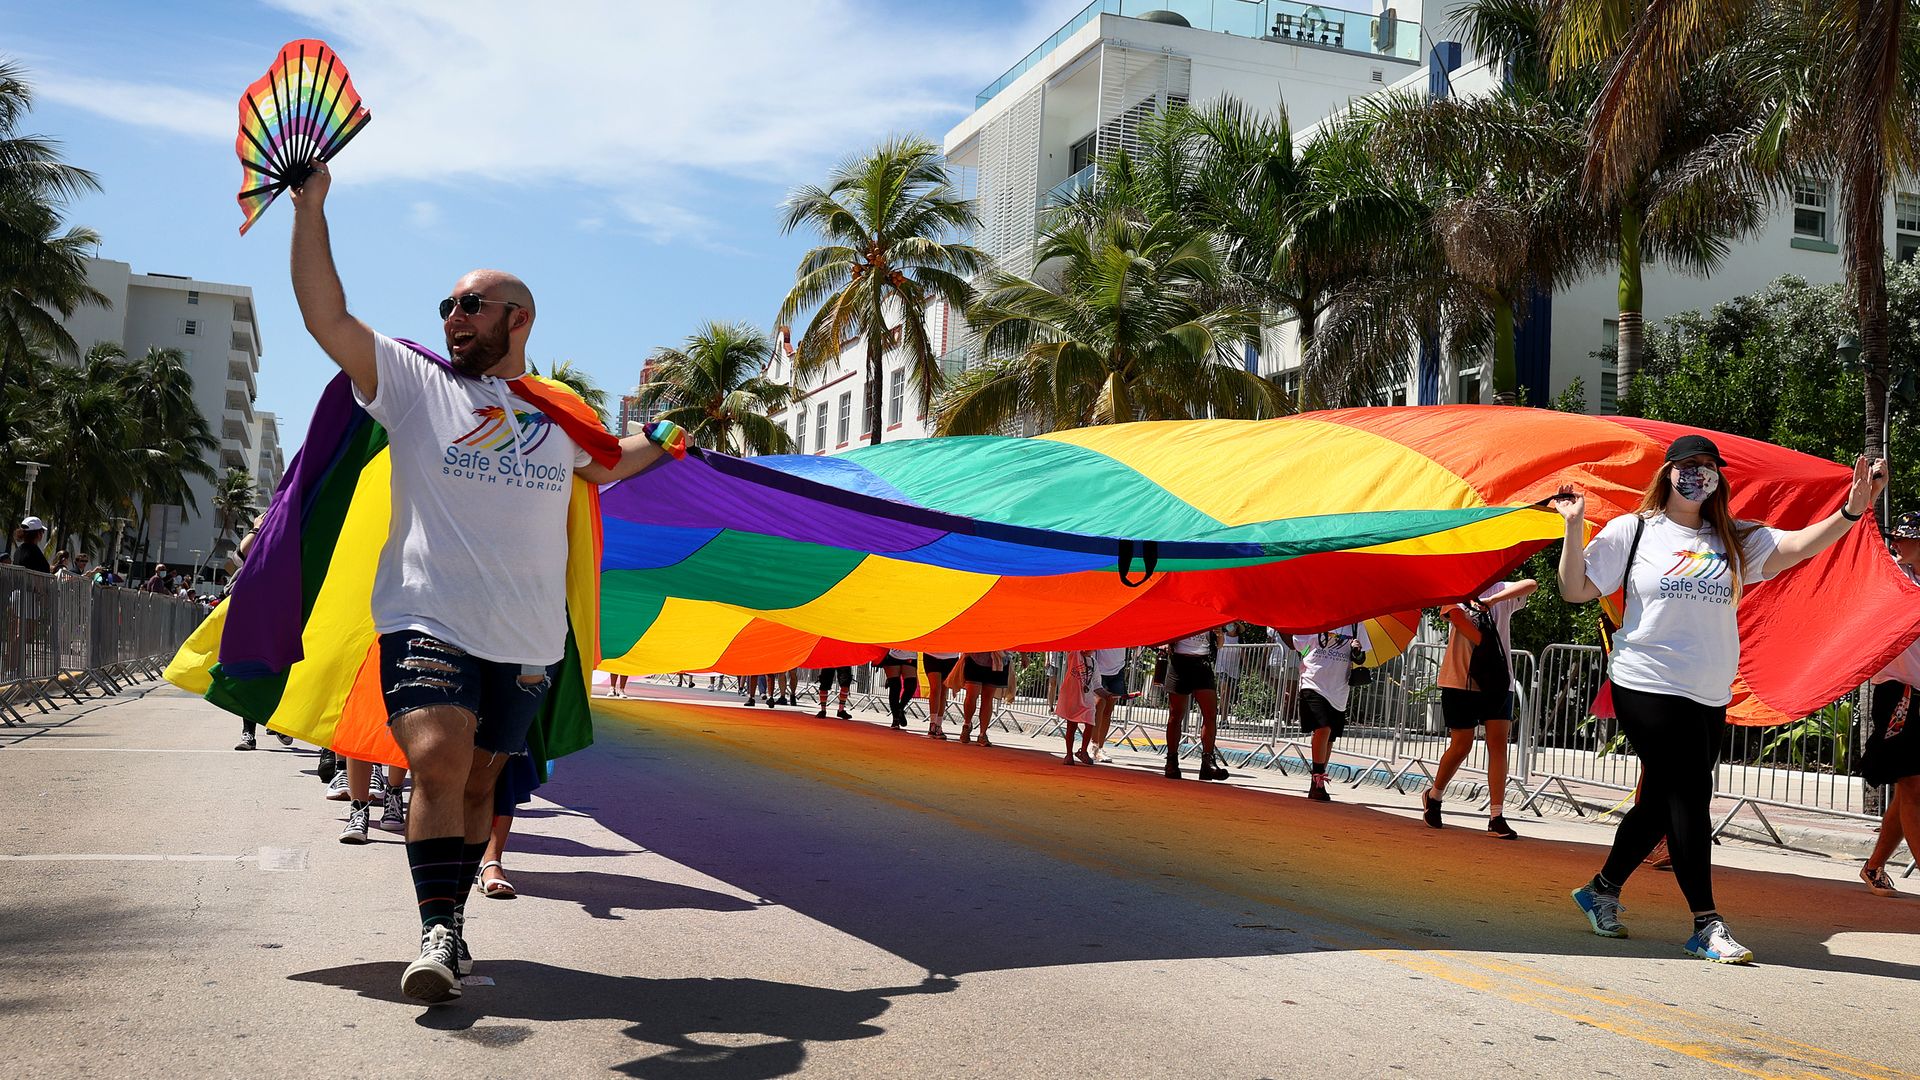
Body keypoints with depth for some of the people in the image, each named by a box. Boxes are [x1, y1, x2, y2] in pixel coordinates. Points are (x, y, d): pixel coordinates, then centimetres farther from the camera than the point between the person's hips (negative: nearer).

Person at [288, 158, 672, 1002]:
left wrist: (662, 440, 27)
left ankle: (451, 924, 22)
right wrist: (310, 206, -9)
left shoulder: (558, 415, 14)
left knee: (478, 782, 9)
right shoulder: (415, 384, 5)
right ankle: (437, 932, -13)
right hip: (428, 621, -3)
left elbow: (606, 466, 35)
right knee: (437, 762, -21)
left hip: (525, 641, 3)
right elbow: (326, 318, -5)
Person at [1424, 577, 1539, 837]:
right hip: (1461, 680, -3)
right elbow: (1458, 618, -15)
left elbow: (1531, 584, -9)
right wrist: (1484, 642, -23)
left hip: (1498, 682, 3)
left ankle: (1496, 817, -7)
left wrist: (1492, 600, -18)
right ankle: (1433, 795, 28)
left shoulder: (1501, 592, 10)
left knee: (1499, 742, -7)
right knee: (1461, 745, 3)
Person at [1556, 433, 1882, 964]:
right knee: (1688, 795, -8)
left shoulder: (1734, 539, 11)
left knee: (1662, 800, 10)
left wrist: (1850, 512, -17)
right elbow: (1576, 589, 1)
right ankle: (1707, 924, -2)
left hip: (1709, 698, 5)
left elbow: (1797, 545, -2)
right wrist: (1575, 526, -11)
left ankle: (1602, 891, 27)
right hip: (1649, 686, -5)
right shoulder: (1633, 531, 2)